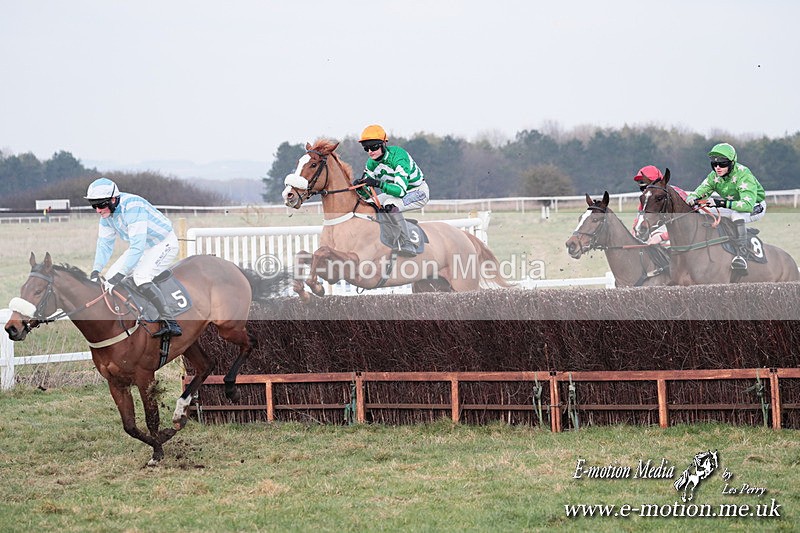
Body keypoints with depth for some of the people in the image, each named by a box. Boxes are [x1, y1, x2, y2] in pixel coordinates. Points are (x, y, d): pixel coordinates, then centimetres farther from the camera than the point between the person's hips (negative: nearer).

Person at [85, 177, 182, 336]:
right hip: (142, 246, 9)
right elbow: (105, 243, 0)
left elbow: (137, 246, -37)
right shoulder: (107, 211, -6)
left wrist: (121, 273, -40)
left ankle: (170, 323, -29)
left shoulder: (132, 207, -34)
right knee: (111, 277, 2)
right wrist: (96, 270, -14)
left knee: (141, 276, -30)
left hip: (164, 244, -9)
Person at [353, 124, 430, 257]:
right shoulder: (372, 163, -6)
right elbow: (367, 195, -1)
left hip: (419, 192, -9)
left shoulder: (398, 157, -30)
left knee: (389, 205, -34)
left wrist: (378, 184, -51)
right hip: (397, 193, 9)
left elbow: (401, 190, -40)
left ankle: (406, 243, -25)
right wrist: (360, 188, -25)